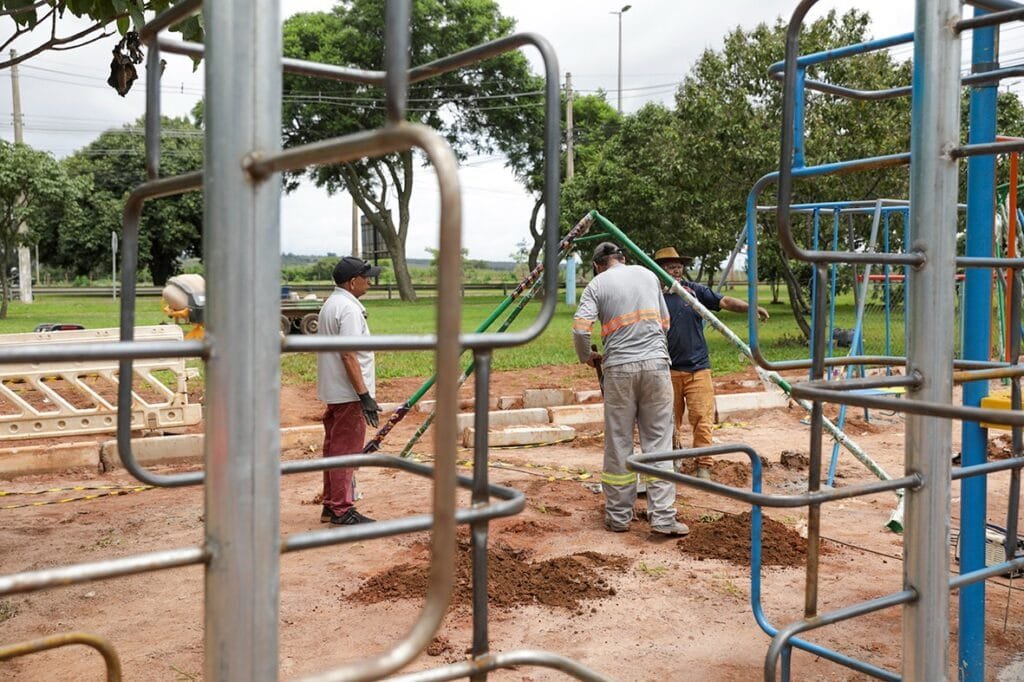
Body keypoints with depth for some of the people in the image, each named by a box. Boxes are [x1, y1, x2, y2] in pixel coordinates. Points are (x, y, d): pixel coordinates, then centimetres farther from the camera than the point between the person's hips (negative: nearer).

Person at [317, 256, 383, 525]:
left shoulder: (330, 304, 14)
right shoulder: (349, 309, -18)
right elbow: (349, 356, -24)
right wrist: (365, 396, -24)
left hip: (333, 391, 10)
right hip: (348, 393, -10)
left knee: (334, 448, 16)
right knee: (346, 451, -3)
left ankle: (331, 506, 25)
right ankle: (342, 511, 3)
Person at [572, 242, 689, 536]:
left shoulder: (597, 285, 2)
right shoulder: (648, 275, 14)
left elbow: (580, 329, -9)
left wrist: (587, 357, 10)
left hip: (619, 368, -2)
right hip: (656, 363, 2)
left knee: (618, 443, 6)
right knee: (658, 441, 4)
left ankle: (618, 516, 14)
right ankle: (663, 517, 2)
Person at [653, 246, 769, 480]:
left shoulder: (694, 290, 4)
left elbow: (723, 301, -3)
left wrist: (749, 307, -18)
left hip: (697, 367, 0)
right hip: (668, 370, 0)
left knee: (702, 417, -5)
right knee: (670, 419, 10)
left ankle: (703, 467, 1)